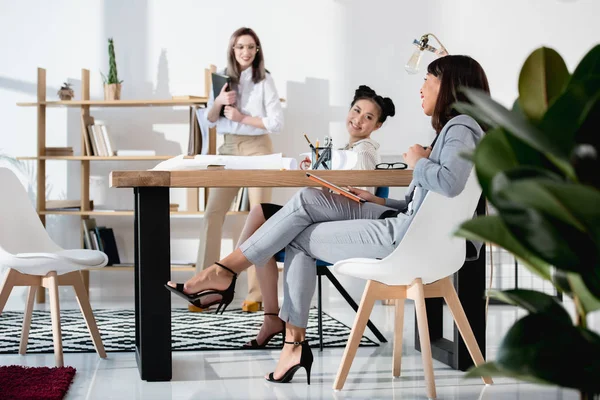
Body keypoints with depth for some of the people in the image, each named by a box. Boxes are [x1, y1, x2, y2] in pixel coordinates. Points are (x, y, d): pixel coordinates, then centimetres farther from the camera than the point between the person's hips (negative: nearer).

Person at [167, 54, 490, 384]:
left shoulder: (461, 127, -11)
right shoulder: (453, 128, 22)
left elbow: (450, 182, -34)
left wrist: (418, 162, -15)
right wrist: (380, 202, 13)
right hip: (406, 223, 10)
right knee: (307, 201, -1)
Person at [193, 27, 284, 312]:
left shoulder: (264, 80, -3)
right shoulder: (223, 77, 8)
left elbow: (277, 123, -9)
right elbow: (209, 120, 10)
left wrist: (242, 117, -13)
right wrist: (218, 101, -10)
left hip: (257, 148, -4)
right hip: (228, 148, 4)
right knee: (212, 213, -3)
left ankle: (257, 290, 2)